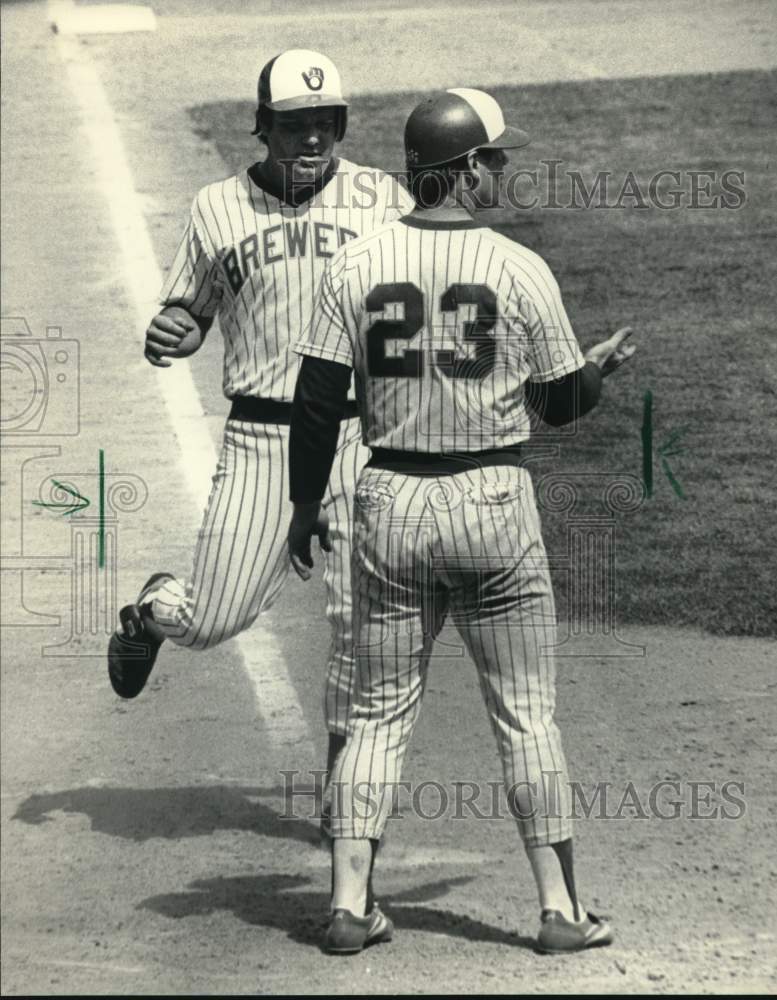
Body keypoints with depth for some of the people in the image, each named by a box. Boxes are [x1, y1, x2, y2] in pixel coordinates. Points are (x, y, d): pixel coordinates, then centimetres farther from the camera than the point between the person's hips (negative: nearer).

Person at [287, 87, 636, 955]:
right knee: (525, 714, 6)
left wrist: (305, 505, 10)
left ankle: (350, 903, 4)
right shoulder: (520, 271, -7)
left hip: (392, 502, 2)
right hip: (492, 501, -2)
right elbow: (563, 403, 1)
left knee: (378, 710, 10)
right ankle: (560, 908, 8)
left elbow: (317, 403, -2)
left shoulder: (357, 265, -3)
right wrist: (602, 364, 23)